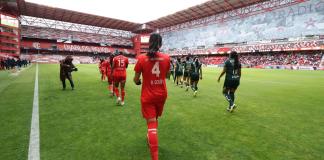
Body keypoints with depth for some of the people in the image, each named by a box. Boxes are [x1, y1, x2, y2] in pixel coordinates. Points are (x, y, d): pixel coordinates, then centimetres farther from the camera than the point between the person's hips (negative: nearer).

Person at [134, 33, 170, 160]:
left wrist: (138, 82, 17)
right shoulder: (166, 58, -6)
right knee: (155, 118, 26)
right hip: (162, 94, 3)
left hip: (148, 96, -3)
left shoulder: (141, 58, -12)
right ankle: (151, 137, 52)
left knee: (151, 123, 2)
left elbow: (136, 80, -5)